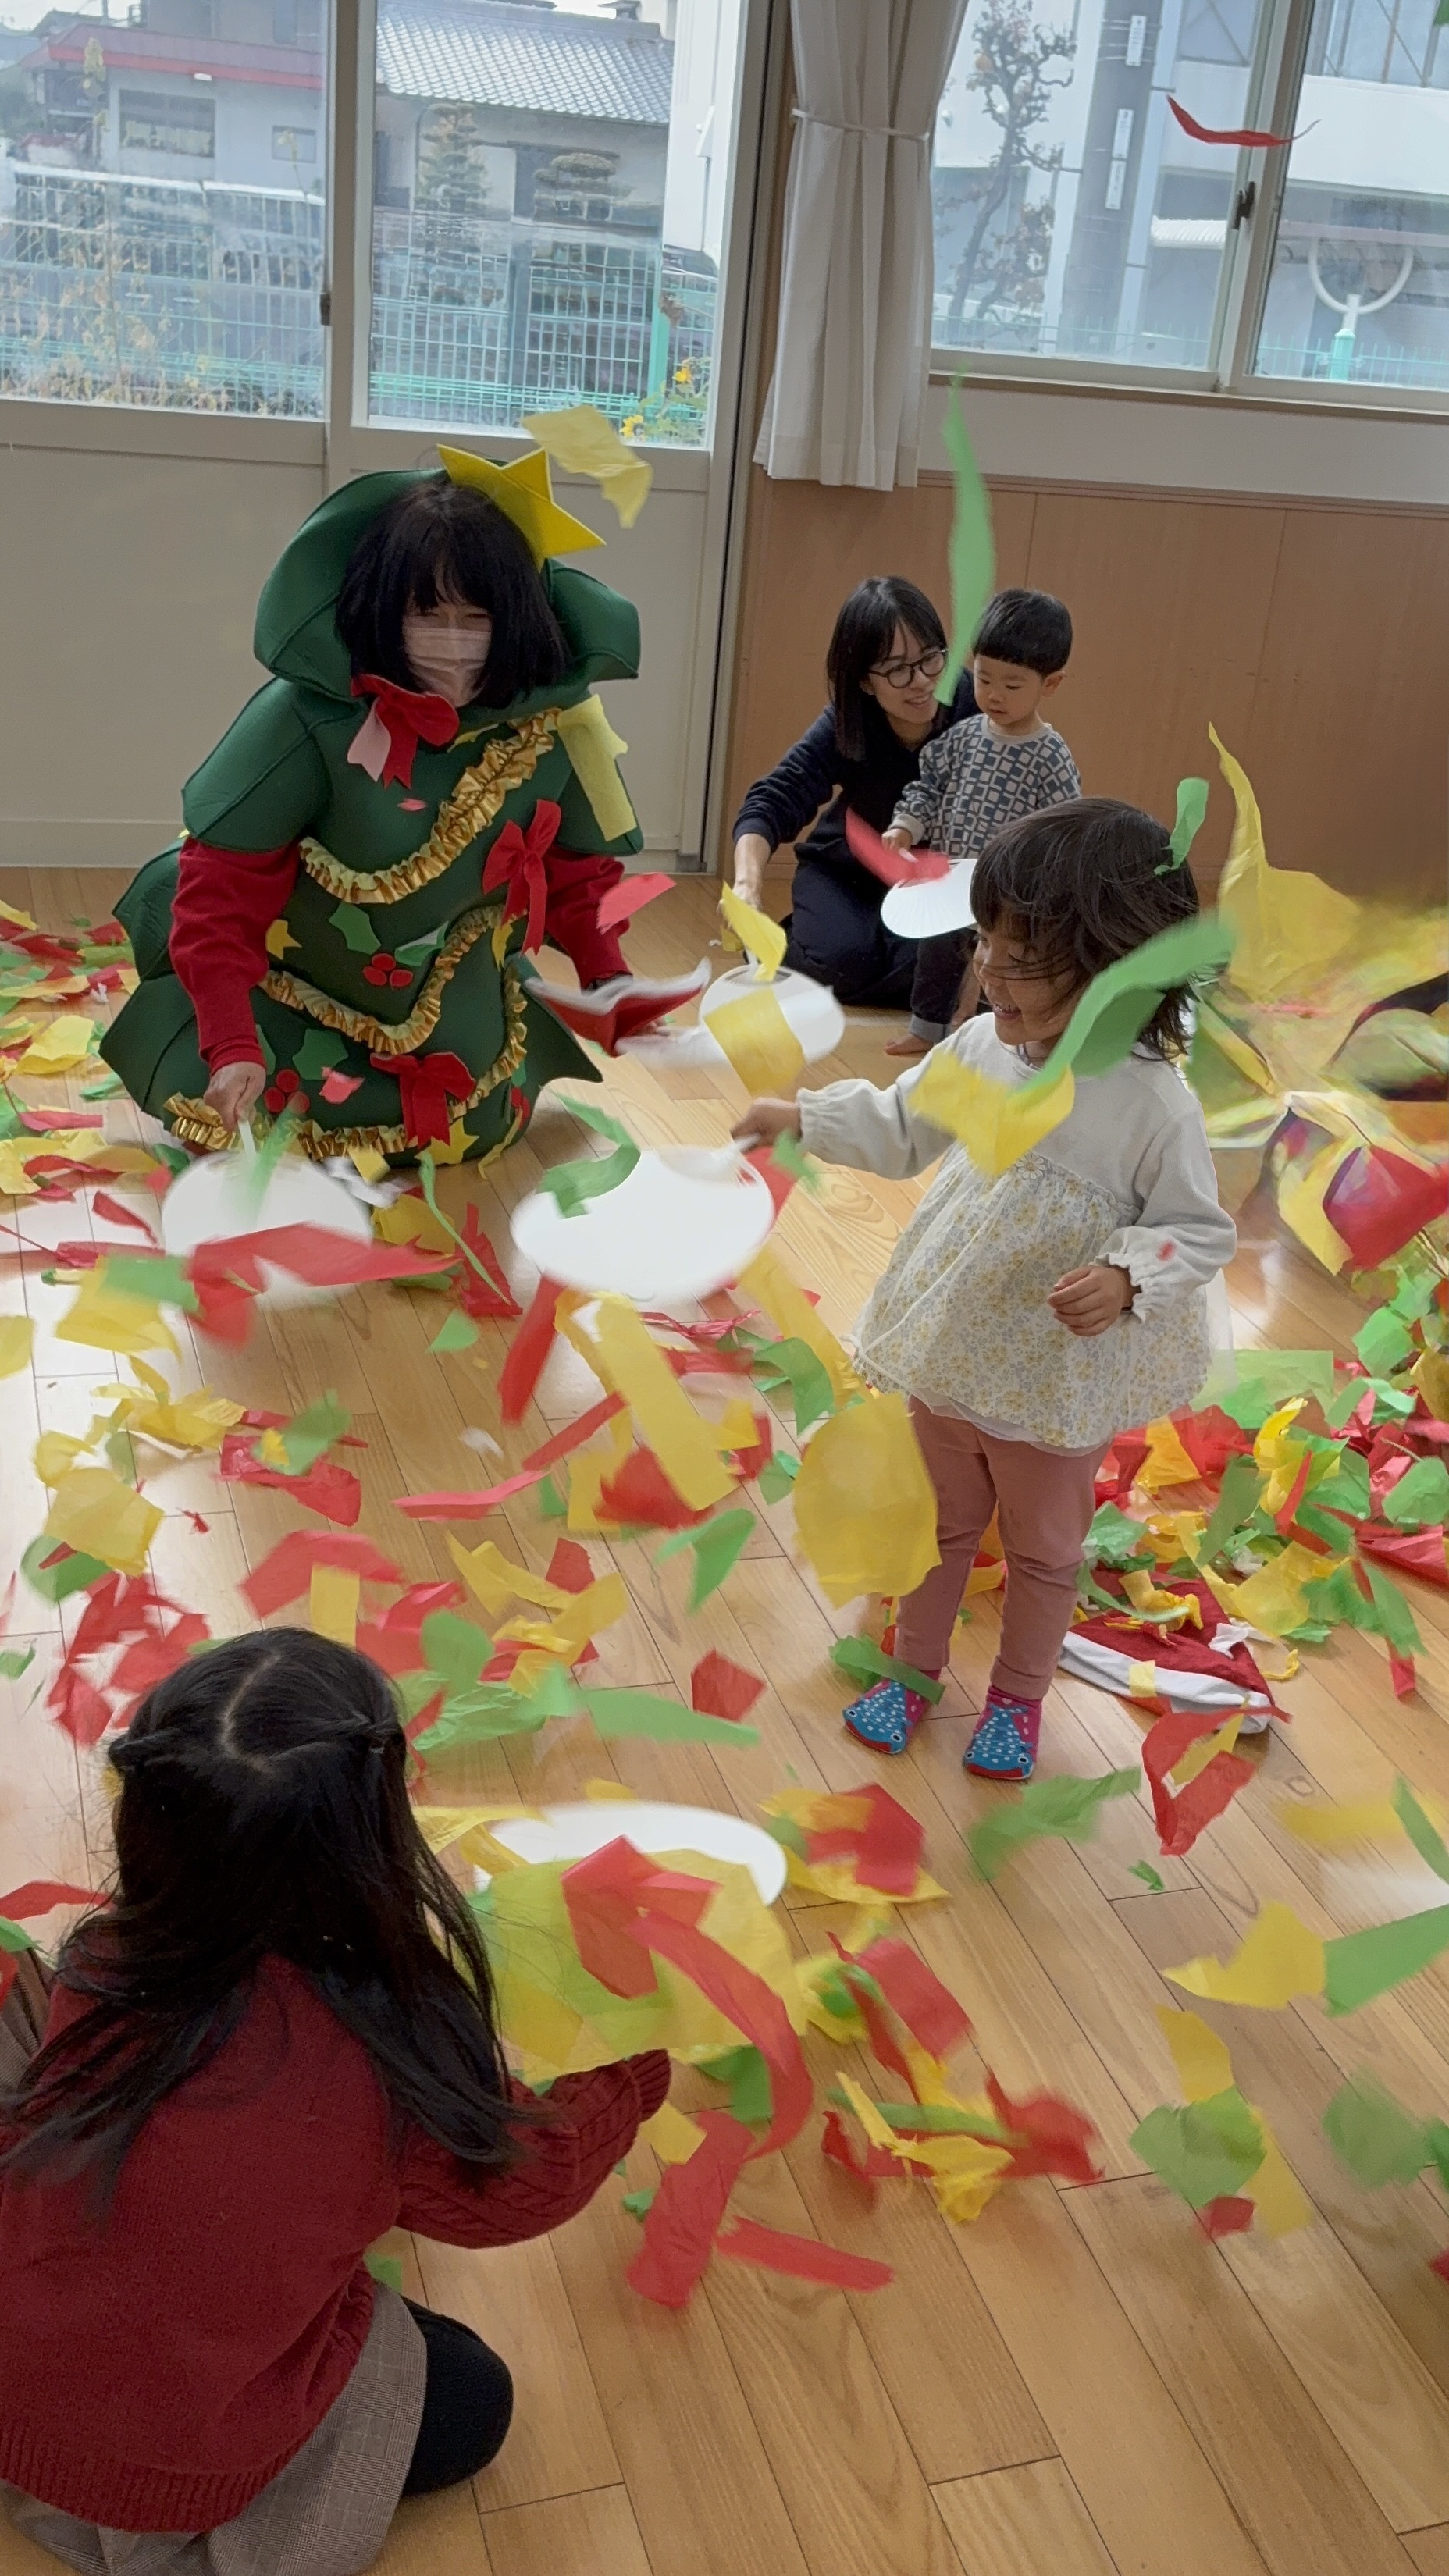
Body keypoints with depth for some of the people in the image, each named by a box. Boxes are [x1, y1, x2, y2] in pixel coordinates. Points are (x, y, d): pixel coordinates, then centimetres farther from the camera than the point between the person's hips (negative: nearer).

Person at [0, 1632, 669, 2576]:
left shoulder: (99, 1968, -22)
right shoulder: (395, 2059, -30)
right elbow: (529, 2179, -8)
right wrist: (637, 2078, 9)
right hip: (184, 2476, -4)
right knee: (472, 2398, 20)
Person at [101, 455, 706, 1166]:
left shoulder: (549, 728, -19)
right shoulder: (307, 717, -31)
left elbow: (576, 869, -2)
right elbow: (221, 885, -27)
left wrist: (609, 981, -16)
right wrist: (231, 1044, -33)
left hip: (442, 1006, 3)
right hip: (287, 992, -3)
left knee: (471, 1129, 12)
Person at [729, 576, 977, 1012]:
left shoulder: (974, 706, -26)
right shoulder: (844, 725, -23)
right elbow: (773, 801, -29)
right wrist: (748, 881, -48)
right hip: (847, 871, 0)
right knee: (841, 961, -24)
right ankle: (780, 946, 10)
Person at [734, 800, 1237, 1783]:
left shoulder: (1154, 1104, -25)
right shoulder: (981, 1048, -10)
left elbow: (1200, 1231, -16)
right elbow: (901, 1129, 7)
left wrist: (1128, 1278, -33)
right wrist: (802, 1117, 0)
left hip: (1060, 1383, -4)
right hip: (952, 1351, 4)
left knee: (1044, 1551, 19)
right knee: (941, 1522, 24)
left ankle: (1019, 1695, 43)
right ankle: (915, 1667, 45)